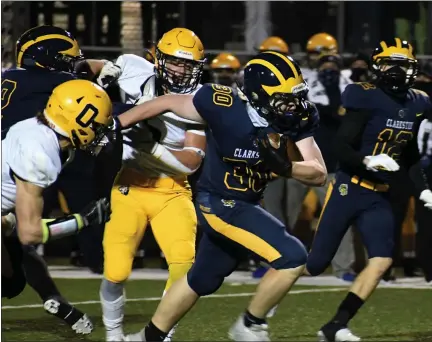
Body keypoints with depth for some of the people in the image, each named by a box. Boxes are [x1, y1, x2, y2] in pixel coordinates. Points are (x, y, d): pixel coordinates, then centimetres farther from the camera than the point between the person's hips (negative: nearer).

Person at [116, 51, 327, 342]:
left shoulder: (297, 120, -14)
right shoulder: (224, 106, -27)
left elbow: (320, 174, -14)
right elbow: (168, 103, -12)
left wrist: (286, 167, -34)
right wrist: (114, 125, -3)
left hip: (247, 204, 7)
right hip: (221, 204, -7)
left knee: (201, 280, 25)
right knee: (292, 258, -20)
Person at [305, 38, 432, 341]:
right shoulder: (367, 99, -15)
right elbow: (342, 148, -18)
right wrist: (369, 161, -35)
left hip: (379, 197, 6)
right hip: (348, 190, -6)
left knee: (383, 260, -12)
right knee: (316, 264, 0)